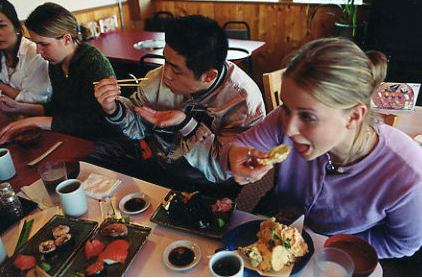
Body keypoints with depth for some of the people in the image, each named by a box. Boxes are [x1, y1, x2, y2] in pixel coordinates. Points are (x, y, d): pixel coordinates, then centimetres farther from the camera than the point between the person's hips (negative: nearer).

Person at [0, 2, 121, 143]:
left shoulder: (94, 64, -20)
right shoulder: (55, 64, 6)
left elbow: (91, 120, -26)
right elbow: (58, 108, 17)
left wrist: (36, 122, -26)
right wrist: (18, 107, 8)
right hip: (72, 139, 8)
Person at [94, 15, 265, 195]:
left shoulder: (244, 101, -26)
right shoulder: (163, 75, -10)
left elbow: (226, 170, -23)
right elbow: (138, 125, 3)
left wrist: (185, 123, -31)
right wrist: (113, 108, -19)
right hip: (160, 169, 4)